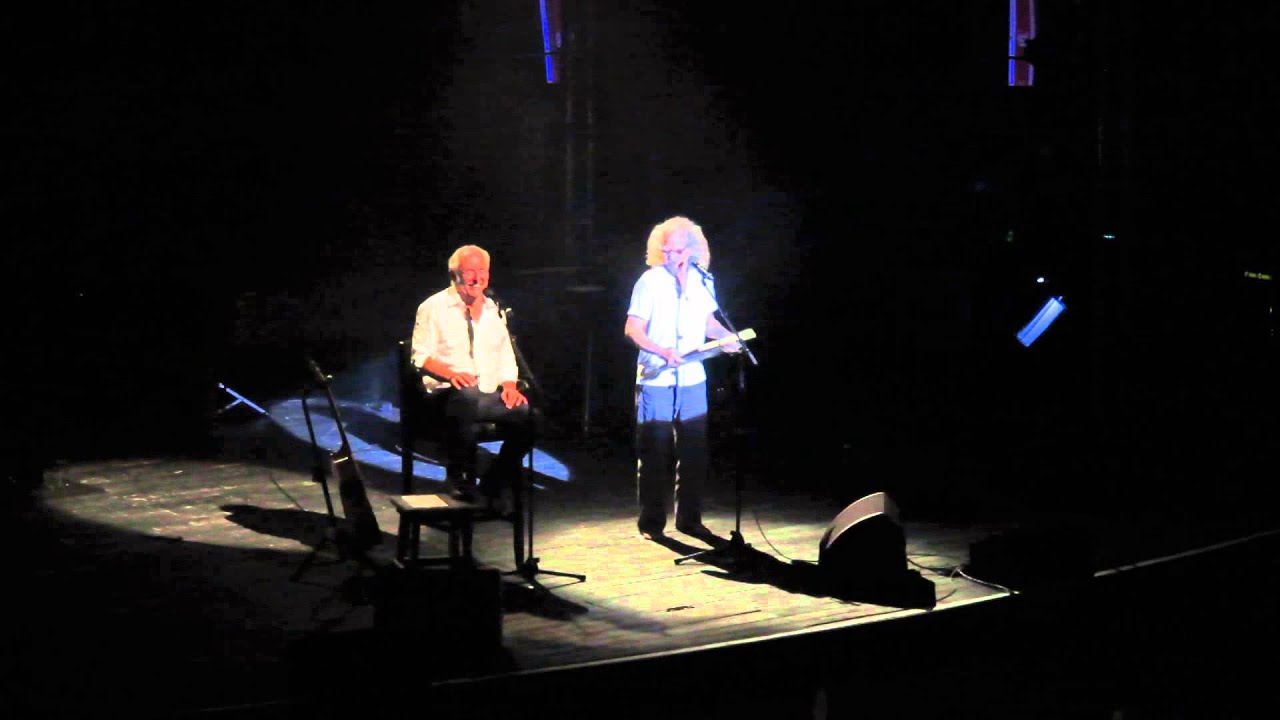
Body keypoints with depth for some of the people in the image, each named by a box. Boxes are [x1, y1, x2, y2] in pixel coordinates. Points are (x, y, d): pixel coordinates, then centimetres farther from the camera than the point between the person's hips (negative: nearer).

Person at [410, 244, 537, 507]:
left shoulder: (494, 310, 20)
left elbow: (506, 355, 22)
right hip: (448, 393, -5)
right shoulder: (434, 308, 3)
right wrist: (451, 373, -23)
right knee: (467, 398, -41)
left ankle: (492, 485, -9)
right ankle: (460, 479, -25)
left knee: (527, 415, -24)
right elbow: (419, 355, -4)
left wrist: (510, 384, 1)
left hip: (491, 393, 5)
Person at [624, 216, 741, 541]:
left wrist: (728, 337, -2)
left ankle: (689, 518, 19)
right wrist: (661, 351, -24)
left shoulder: (702, 280, 7)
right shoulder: (650, 281, -7)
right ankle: (651, 522, 9)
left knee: (694, 451, 7)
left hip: (692, 380, 4)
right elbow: (633, 329, -9)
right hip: (656, 380, -4)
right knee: (655, 452, 0)